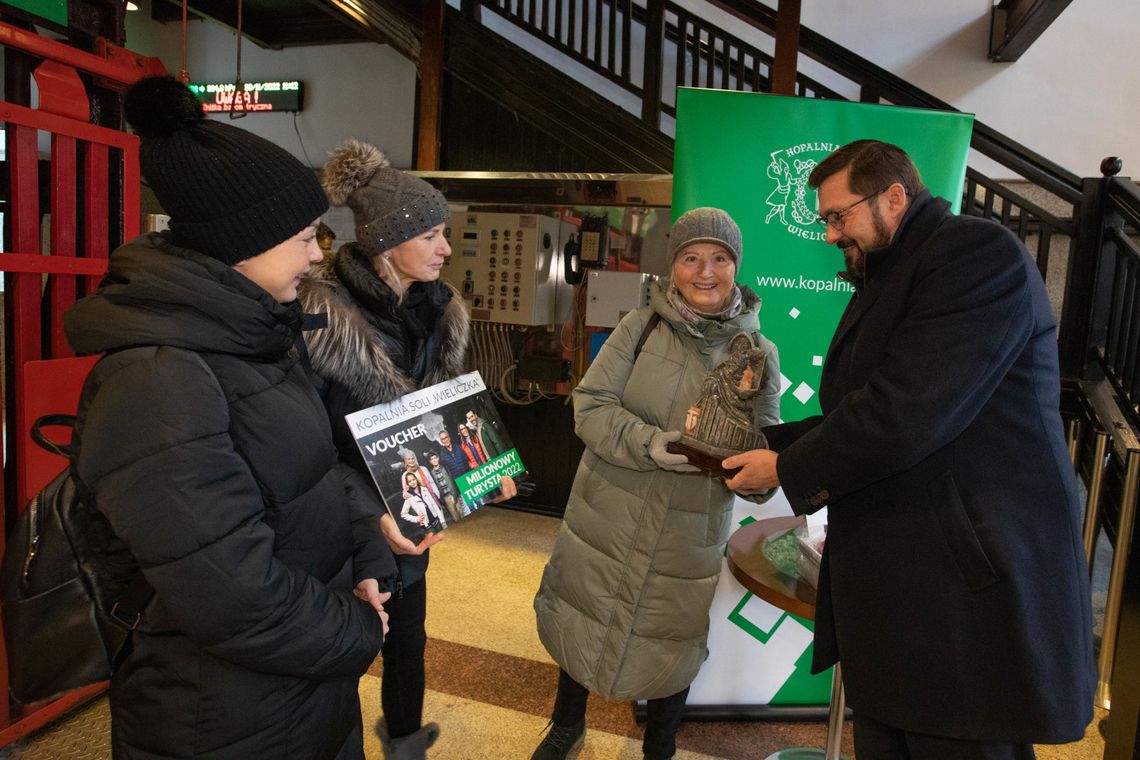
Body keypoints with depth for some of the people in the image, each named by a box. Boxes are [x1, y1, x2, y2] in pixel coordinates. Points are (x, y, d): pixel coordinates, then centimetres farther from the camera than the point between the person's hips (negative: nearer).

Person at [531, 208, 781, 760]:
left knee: (669, 644, 14)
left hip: (687, 536, 0)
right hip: (606, 519, 0)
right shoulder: (641, 326, -7)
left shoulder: (758, 352, -3)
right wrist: (649, 443, -25)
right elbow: (590, 405, -10)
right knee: (581, 624, 17)